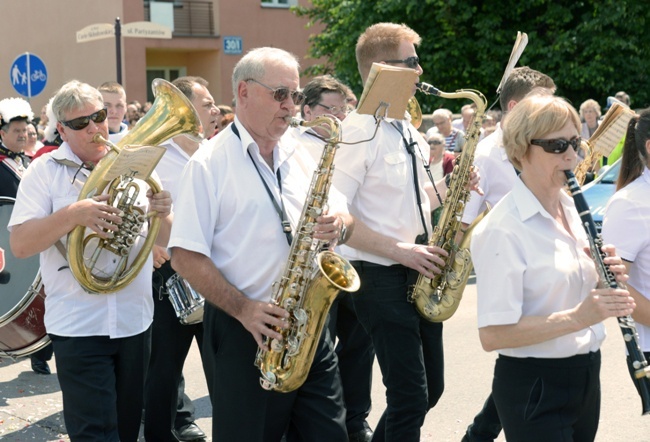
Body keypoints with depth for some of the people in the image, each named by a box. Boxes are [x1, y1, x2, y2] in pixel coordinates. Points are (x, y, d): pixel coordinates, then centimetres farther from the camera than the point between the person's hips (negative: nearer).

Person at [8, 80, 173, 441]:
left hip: (135, 320, 4)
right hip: (79, 326, -4)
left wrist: (163, 213, -12)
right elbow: (19, 245, -12)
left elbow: (163, 242, 10)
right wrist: (73, 214, -26)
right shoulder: (45, 171, -3)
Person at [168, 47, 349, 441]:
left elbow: (342, 214, 17)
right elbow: (186, 257, -11)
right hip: (243, 331, -5)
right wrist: (243, 309, -20)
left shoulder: (301, 155, 10)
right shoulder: (209, 163, -7)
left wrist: (339, 223, -7)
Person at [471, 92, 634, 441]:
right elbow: (492, 335, -23)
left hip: (586, 375, 8)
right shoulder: (501, 230, -19)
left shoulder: (573, 207, 5)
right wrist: (576, 317, -28)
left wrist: (605, 278, -4)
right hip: (534, 387, -8)